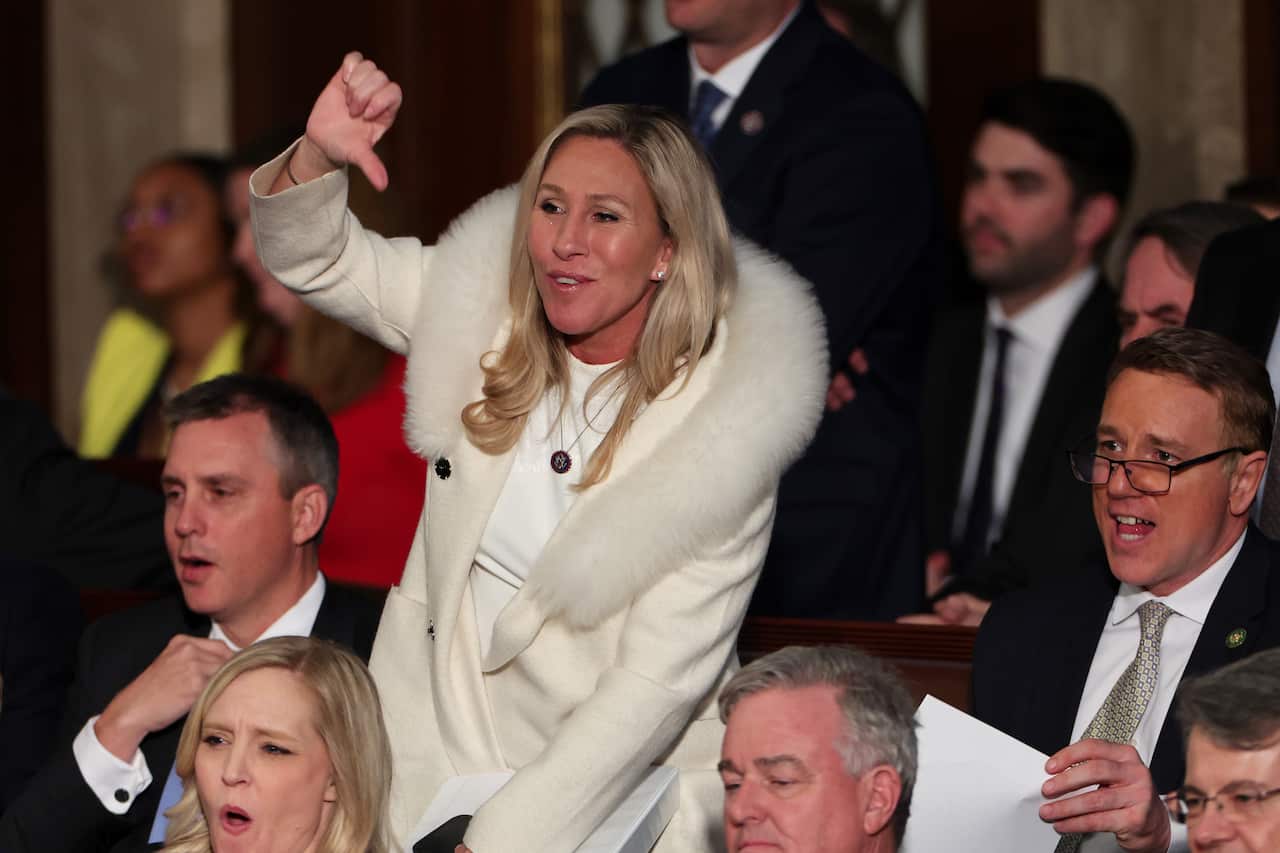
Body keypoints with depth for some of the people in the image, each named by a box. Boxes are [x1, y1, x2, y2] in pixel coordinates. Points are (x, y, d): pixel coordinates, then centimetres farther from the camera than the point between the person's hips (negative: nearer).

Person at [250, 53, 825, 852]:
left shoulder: (725, 425, -13)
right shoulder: (487, 312, 1)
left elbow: (657, 684, -15)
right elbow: (311, 257, 10)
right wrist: (319, 154, -12)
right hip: (440, 750, 4)